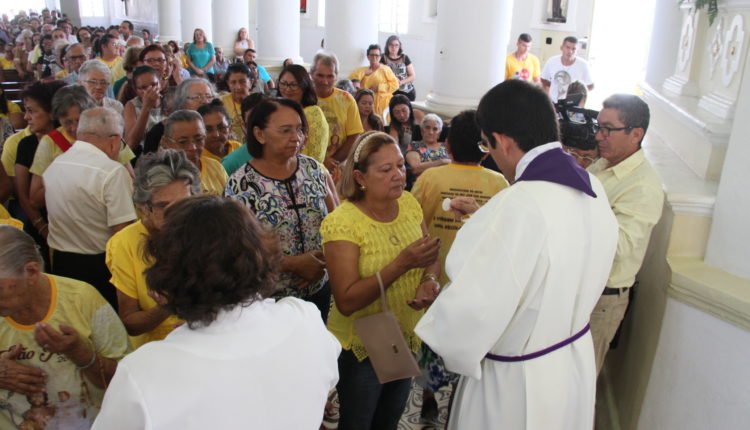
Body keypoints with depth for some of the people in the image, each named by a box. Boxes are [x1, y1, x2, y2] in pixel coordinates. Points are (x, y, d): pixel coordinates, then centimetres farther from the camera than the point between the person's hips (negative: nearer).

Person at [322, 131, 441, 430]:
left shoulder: (409, 204, -5)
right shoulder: (342, 222, -23)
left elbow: (432, 259, 5)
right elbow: (346, 302, -27)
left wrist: (430, 280, -18)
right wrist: (402, 263, -35)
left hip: (406, 340, 5)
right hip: (361, 347, -5)